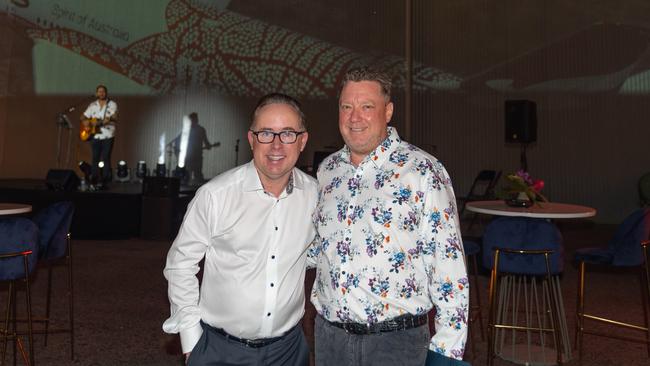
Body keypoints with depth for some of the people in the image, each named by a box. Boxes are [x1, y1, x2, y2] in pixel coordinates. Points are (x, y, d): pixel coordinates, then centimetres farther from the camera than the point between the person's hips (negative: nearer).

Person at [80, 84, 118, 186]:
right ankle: (95, 180, 11)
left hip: (107, 136, -4)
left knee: (105, 158, -7)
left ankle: (105, 180, -2)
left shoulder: (112, 104, 1)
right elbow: (83, 117, 18)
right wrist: (86, 122, -4)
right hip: (95, 136, 4)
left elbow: (115, 118, -10)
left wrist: (110, 119, -32)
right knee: (95, 158, 5)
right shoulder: (92, 105, 13)